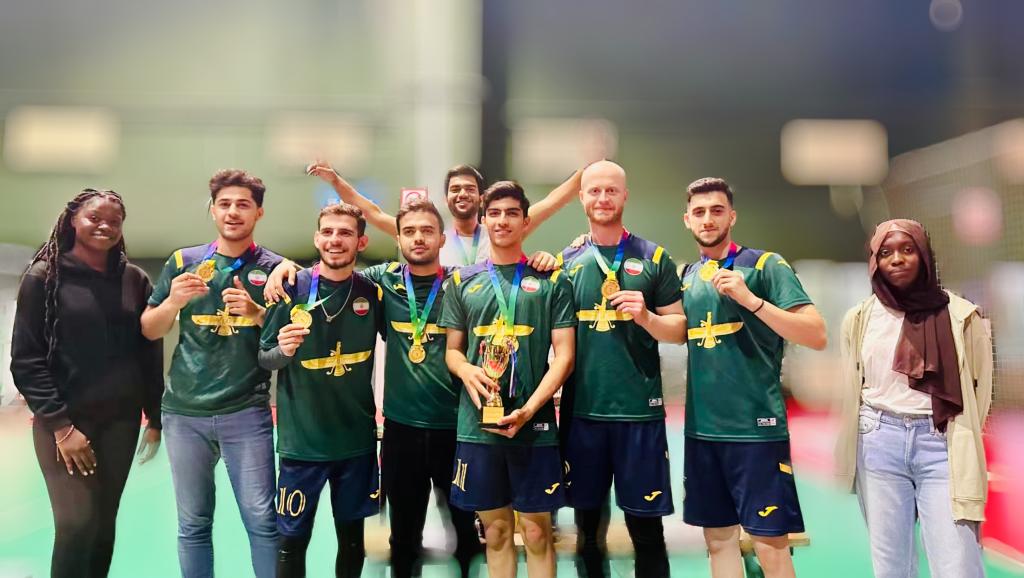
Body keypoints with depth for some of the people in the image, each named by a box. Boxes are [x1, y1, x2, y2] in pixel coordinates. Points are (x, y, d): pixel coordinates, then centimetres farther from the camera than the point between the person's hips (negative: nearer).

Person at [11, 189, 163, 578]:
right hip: (63, 422, -3)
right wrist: (60, 424, -13)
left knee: (105, 521, 8)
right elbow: (26, 360, -7)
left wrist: (156, 416, 7)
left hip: (121, 421, 3)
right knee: (77, 524, -7)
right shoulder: (44, 276, -4)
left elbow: (150, 352, 9)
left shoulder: (134, 279, 5)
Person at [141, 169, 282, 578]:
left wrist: (256, 312, -16)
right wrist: (173, 302, -12)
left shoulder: (274, 268, 2)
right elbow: (149, 331, 9)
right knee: (193, 523, 9)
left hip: (247, 412, -2)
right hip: (184, 411, 2)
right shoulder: (183, 262, 6)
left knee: (261, 519, -3)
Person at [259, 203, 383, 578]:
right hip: (302, 439, -2)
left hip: (357, 439, 2)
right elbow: (264, 359, -2)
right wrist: (283, 351, -23)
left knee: (352, 536, 14)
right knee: (292, 540, 7)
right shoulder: (292, 288, -7)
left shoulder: (373, 293, -2)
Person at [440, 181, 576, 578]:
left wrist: (529, 409, -14)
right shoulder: (462, 281, 9)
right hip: (477, 423, 2)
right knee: (496, 529, 12)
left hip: (534, 424, -2)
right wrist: (467, 372, -12)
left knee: (537, 530, 6)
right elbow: (452, 350, 12)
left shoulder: (550, 281, 2)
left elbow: (564, 354, -2)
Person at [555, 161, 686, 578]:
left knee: (646, 527, 5)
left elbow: (679, 330, 2)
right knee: (587, 520, 13)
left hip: (639, 409, -2)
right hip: (581, 408, 2)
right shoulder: (565, 261, 8)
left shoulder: (654, 258, 3)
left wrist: (646, 317, -15)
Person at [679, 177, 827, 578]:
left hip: (755, 425, -5)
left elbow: (817, 336, -13)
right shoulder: (685, 276, 11)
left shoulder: (765, 265, -4)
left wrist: (750, 299, -22)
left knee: (770, 544, -1)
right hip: (701, 427, 5)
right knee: (718, 538, 11)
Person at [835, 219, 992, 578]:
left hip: (942, 444, -2)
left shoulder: (961, 315, 1)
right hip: (878, 443, 2)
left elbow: (979, 388, 6)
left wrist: (963, 438, 4)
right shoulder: (859, 318, 6)